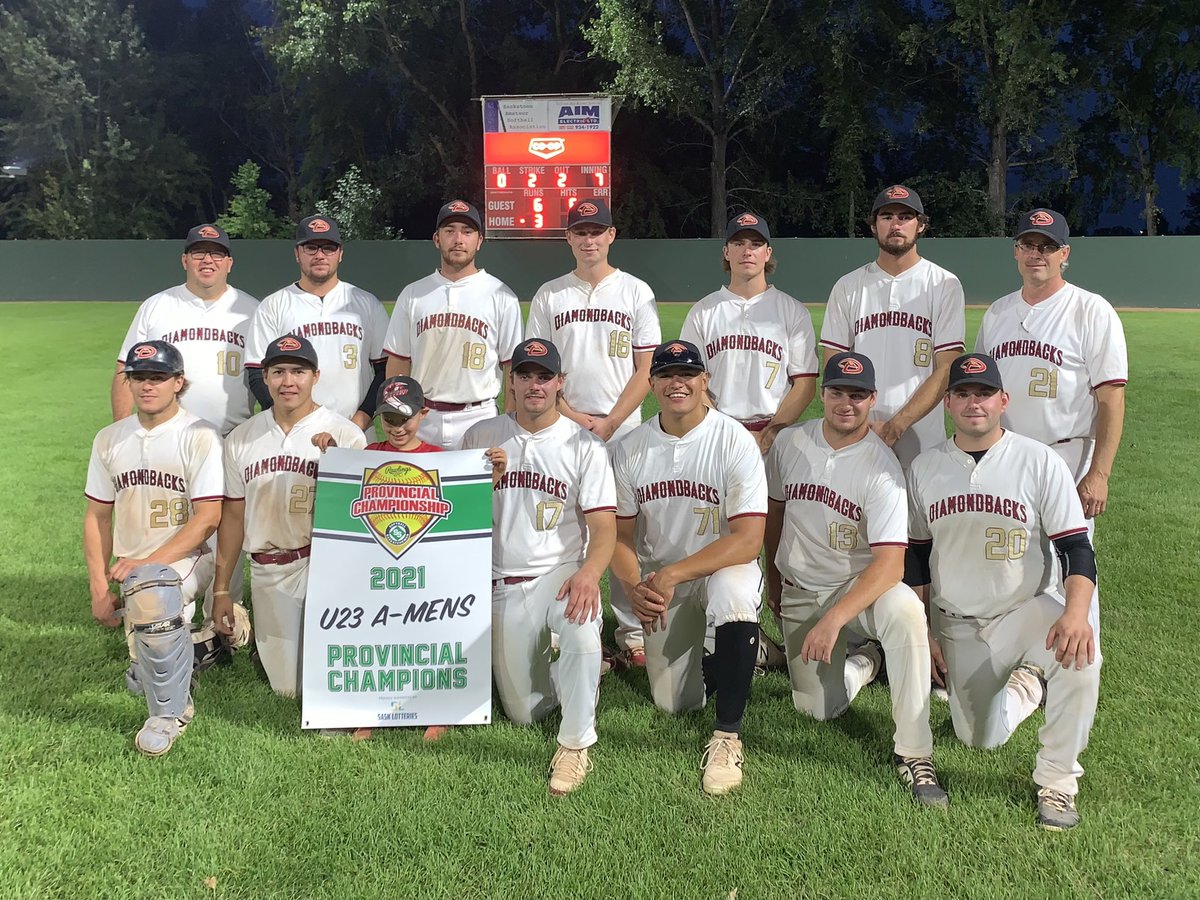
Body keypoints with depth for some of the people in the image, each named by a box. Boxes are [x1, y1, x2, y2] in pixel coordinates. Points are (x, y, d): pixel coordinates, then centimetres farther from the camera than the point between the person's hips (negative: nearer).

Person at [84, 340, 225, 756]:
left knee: (148, 591, -39)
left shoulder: (199, 436, -9)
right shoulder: (109, 440, 7)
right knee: (142, 679, 3)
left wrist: (147, 563, -23)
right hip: (133, 569, 5)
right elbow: (97, 517, 10)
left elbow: (207, 518, -15)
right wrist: (98, 589, 2)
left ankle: (170, 712, -19)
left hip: (187, 558, -5)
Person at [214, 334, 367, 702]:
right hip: (268, 572, 4)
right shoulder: (241, 439, 9)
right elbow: (233, 515, 14)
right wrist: (221, 589, 15)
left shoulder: (345, 434, -4)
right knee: (287, 688, 7)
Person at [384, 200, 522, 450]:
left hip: (478, 421, -2)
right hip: (421, 420, 2)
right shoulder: (412, 295, 8)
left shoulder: (501, 297, 1)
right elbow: (398, 364, 10)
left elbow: (512, 366, 1)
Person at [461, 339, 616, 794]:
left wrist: (589, 573, -28)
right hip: (503, 584, 3)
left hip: (563, 573, -2)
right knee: (523, 712, 4)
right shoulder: (480, 437, 6)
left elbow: (603, 525, -8)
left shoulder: (584, 445, -1)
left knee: (582, 634, -37)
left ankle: (575, 745, -17)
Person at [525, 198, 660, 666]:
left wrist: (609, 423, -9)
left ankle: (632, 632, 8)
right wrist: (574, 417, -7)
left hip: (624, 429, -1)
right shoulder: (549, 295, 9)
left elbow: (646, 369, 1)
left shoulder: (636, 292, 6)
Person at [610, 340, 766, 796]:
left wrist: (673, 574, -30)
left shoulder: (735, 441, -16)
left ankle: (728, 738, -23)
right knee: (673, 703, 1)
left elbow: (748, 540, -23)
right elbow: (619, 534, -1)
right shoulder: (630, 448, -4)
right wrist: (635, 587, -22)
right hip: (660, 580, 4)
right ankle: (727, 662, 35)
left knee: (733, 592, -39)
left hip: (723, 568, -3)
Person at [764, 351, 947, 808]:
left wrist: (833, 619, -38)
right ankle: (862, 662, 26)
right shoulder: (789, 442, -5)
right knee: (817, 708, -8)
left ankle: (914, 754, -27)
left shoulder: (882, 467, -19)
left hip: (861, 584, -3)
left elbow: (890, 564, -27)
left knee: (905, 610, -38)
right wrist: (773, 575, 20)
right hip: (798, 592, 3)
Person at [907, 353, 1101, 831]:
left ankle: (1057, 781, -13)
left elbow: (1077, 548, -13)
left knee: (1079, 655, -34)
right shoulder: (924, 468, -1)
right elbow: (915, 557, 6)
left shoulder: (1040, 461, -10)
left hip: (1029, 609, -2)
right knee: (979, 739, 2)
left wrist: (1075, 612, -32)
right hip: (957, 626, 3)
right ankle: (1023, 683, 36)